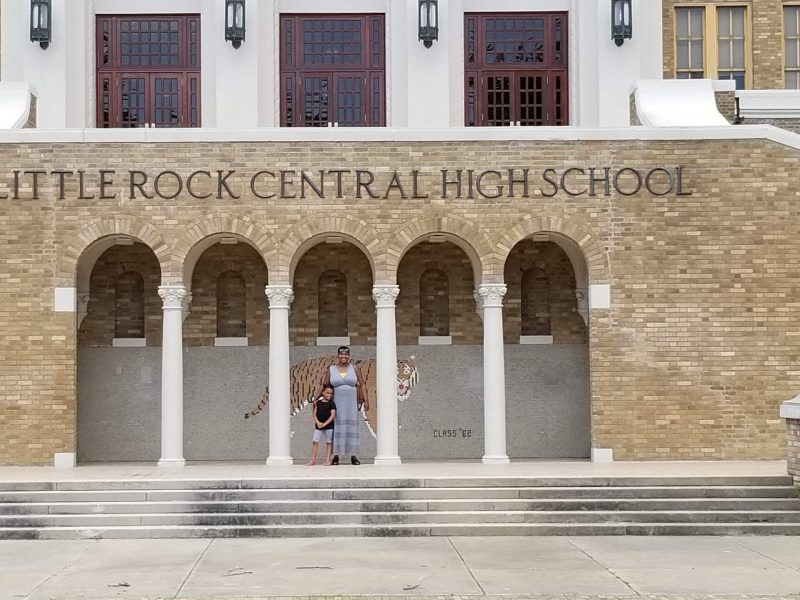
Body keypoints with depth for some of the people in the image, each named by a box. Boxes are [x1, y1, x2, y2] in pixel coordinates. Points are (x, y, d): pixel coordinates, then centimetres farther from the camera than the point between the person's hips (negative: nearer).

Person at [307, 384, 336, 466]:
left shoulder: (331, 403, -5)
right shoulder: (318, 402, 5)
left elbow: (333, 415, -12)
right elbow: (314, 413, 4)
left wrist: (325, 424, -17)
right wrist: (318, 422, -12)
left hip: (329, 426, -3)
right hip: (318, 426, 3)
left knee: (329, 442, 5)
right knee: (315, 441, 0)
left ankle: (328, 459, 11)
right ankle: (313, 459, 6)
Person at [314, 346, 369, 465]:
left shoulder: (355, 368, 5)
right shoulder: (330, 370, 4)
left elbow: (362, 384, 3)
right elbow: (324, 386, 3)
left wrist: (366, 400, -5)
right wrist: (315, 398, -6)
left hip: (351, 404, 0)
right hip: (337, 404, 0)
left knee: (352, 429, 1)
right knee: (336, 429, -1)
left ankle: (353, 456, 6)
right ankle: (335, 456, 3)